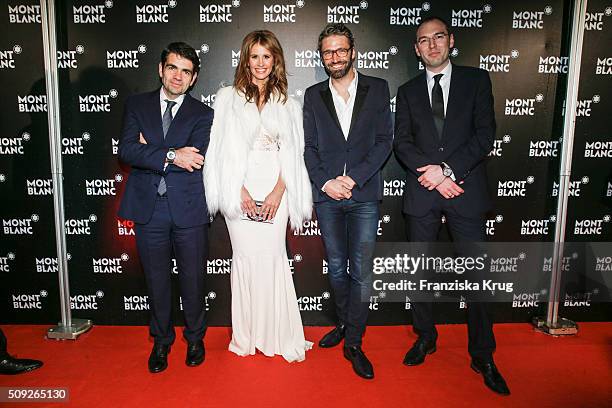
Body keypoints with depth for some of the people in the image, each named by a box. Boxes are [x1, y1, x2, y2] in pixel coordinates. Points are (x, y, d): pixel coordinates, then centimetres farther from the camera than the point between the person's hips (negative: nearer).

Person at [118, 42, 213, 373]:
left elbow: (196, 160, -13)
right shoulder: (136, 105, 7)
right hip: (148, 209, 1)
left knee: (192, 279, 11)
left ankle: (194, 338, 34)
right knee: (156, 280, 14)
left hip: (189, 210, -1)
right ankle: (161, 340, 35)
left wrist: (149, 152, -11)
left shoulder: (202, 114, 2)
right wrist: (170, 156, -19)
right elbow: (127, 150, -9)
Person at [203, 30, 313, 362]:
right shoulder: (228, 98, 6)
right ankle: (245, 336, 15)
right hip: (239, 190, -1)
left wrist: (278, 192, -6)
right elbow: (222, 150, 0)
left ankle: (278, 335, 13)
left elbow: (292, 154, 6)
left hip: (275, 190, 1)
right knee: (244, 257, 1)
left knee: (273, 257, -1)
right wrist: (240, 190, -8)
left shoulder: (288, 104, 11)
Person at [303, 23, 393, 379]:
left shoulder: (377, 89, 4)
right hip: (327, 194, 2)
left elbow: (384, 140, -2)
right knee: (336, 267, 12)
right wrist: (325, 182, -10)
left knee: (361, 270, 1)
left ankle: (354, 342, 13)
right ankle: (345, 323, 33)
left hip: (364, 194, -2)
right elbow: (309, 147, 6)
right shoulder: (313, 96, 10)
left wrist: (353, 178, -13)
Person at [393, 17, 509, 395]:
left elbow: (485, 135, -3)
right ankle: (425, 337, 29)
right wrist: (434, 173, -13)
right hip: (422, 193, 2)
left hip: (467, 190, -2)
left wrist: (448, 169, -14)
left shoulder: (477, 80, 7)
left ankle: (483, 356, 18)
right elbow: (402, 143, 2)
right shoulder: (408, 91, 12)